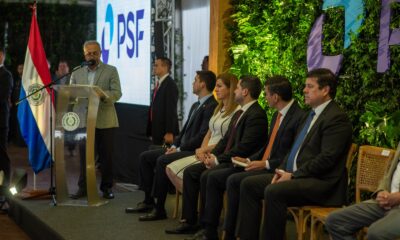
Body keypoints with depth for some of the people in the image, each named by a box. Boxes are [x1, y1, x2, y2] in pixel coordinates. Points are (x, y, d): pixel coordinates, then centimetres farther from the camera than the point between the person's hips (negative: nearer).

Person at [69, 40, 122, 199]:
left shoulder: (111, 71, 4)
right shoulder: (77, 73, 13)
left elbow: (117, 93, -6)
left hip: (105, 121, -2)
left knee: (106, 156, 2)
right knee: (85, 155, 4)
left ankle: (106, 188, 12)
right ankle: (83, 187, 11)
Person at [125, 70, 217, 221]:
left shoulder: (211, 107, -14)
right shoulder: (196, 105, 20)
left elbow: (202, 136, -21)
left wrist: (179, 149, -18)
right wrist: (174, 145, 5)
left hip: (194, 151, -10)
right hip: (182, 148, 10)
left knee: (162, 161, -30)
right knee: (145, 157, 3)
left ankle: (160, 209, -21)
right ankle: (148, 201, 7)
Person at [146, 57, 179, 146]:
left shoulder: (170, 84, -12)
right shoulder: (158, 84, 15)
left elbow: (171, 110, -17)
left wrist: (169, 133, -21)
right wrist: (151, 132, 15)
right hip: (156, 131, 8)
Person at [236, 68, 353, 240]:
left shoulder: (337, 118, -12)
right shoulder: (312, 114, 18)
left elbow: (326, 159, -20)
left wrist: (293, 175, -17)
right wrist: (282, 170, 4)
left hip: (321, 183, -10)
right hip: (294, 175, 10)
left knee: (273, 192, -31)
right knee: (249, 184, 1)